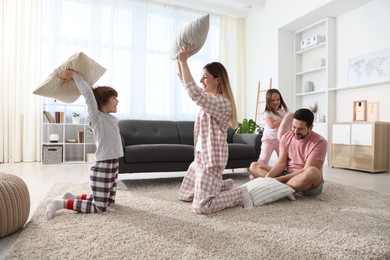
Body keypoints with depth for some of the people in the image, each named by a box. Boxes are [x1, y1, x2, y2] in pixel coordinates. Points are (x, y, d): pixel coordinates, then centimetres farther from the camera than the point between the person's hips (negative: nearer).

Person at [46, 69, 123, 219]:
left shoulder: (112, 119, 11)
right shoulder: (96, 117, -12)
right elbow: (88, 93, -23)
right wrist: (73, 75, -13)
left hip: (113, 165, 9)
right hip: (102, 167, -9)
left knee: (109, 201, 21)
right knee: (99, 207, -1)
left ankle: (74, 197, 29)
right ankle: (61, 203, 9)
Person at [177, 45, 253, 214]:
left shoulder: (222, 103, -19)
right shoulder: (209, 98, 10)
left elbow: (194, 93, -33)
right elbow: (184, 80, 17)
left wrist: (184, 61, -27)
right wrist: (179, 59, 6)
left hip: (211, 159, -10)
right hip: (201, 156, 10)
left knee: (201, 207, -12)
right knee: (185, 195, 19)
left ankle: (240, 194, 6)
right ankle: (225, 186, 29)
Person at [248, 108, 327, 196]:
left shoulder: (319, 142, -14)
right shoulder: (286, 137, 2)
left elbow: (307, 170, -21)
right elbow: (281, 162, -3)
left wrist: (280, 179, -27)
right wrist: (268, 176, -23)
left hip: (307, 183, -5)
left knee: (312, 172, -40)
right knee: (254, 166, -6)